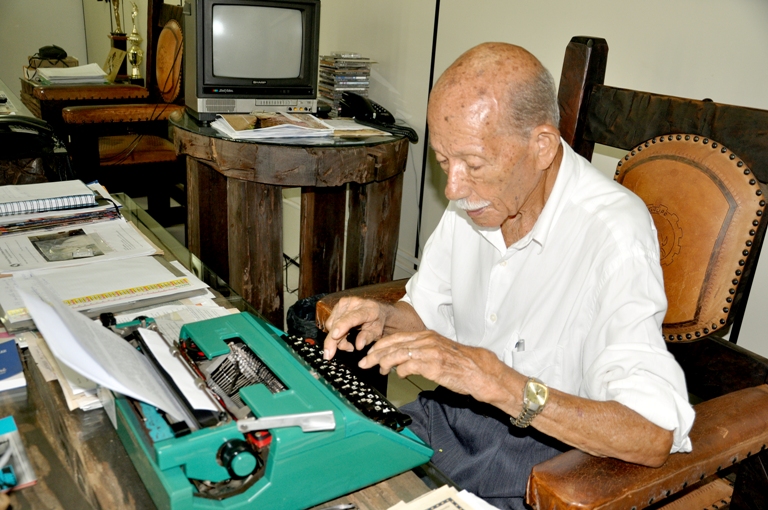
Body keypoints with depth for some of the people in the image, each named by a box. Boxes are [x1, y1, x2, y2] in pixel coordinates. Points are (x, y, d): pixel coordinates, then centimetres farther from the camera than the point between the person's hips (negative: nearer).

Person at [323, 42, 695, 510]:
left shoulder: (613, 234, -24)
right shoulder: (475, 199, -1)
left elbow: (654, 437, -31)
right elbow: (427, 312, 13)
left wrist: (492, 377, -38)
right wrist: (385, 318, -10)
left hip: (544, 450, -6)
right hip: (449, 413, 7)